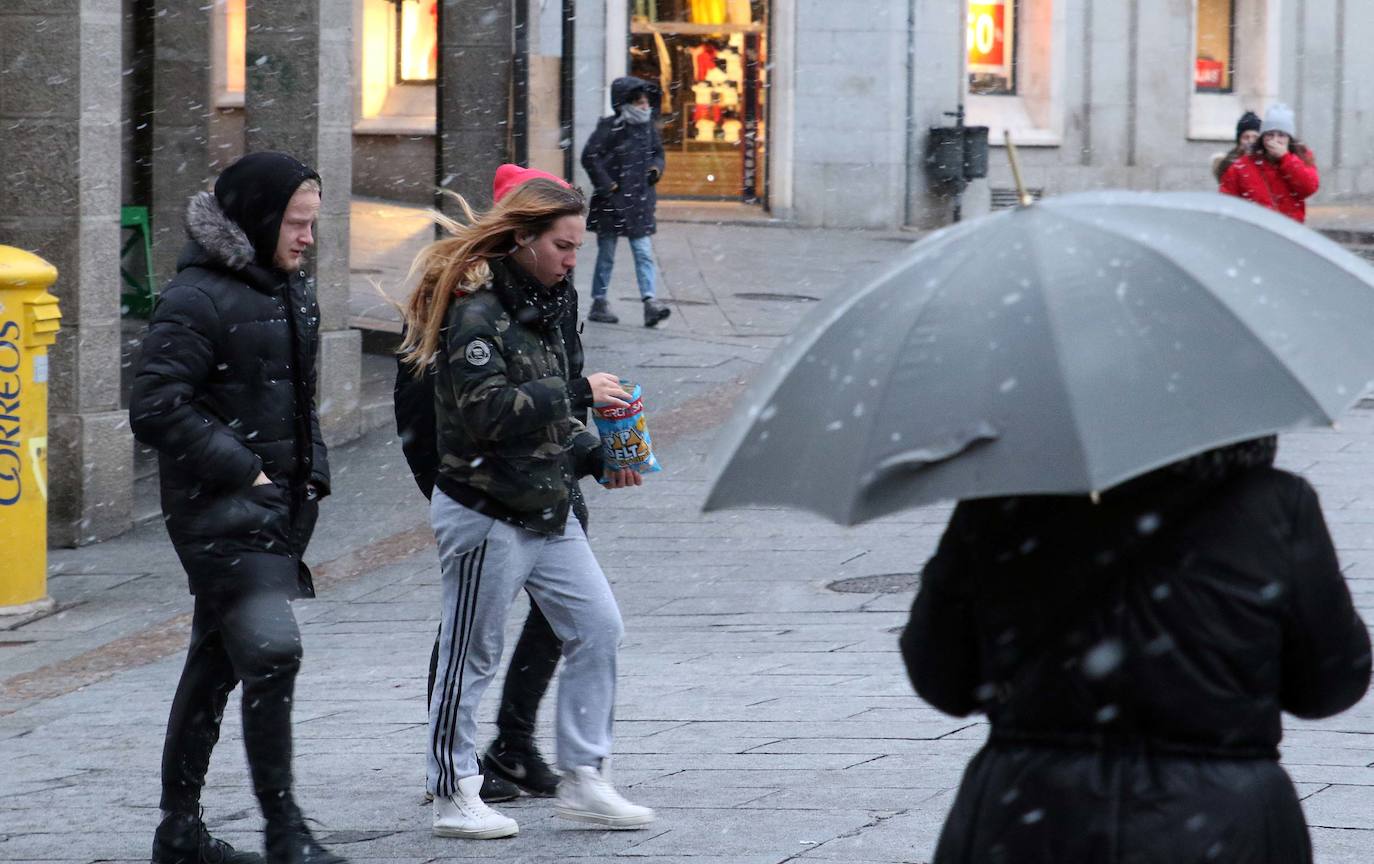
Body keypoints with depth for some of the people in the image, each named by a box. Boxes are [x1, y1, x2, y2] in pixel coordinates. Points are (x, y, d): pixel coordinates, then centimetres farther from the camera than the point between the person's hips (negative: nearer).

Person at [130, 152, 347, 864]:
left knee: (217, 659, 13)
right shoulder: (197, 298, -14)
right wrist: (242, 470, -17)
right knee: (271, 651, -17)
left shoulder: (289, 290, 15)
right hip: (221, 510, -9)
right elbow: (155, 409, -20)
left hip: (277, 503, 9)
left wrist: (311, 473, 12)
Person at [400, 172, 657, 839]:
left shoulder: (539, 304, 13)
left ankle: (583, 781, 12)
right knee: (471, 656, 1)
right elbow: (487, 409, -27)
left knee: (598, 629, 6)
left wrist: (595, 458, 10)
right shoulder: (475, 308, -16)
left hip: (547, 508, 9)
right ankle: (453, 796, 12)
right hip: (485, 511, -9)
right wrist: (578, 392, -22)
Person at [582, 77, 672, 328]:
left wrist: (655, 168, 2)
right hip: (612, 203, -5)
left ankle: (650, 302, -11)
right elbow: (590, 157, -14)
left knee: (644, 253, -5)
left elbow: (658, 153, 24)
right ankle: (599, 303, 15)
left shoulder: (648, 127, 9)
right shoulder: (610, 128, -10)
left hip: (639, 201, 5)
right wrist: (606, 184, -16)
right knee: (606, 255, 5)